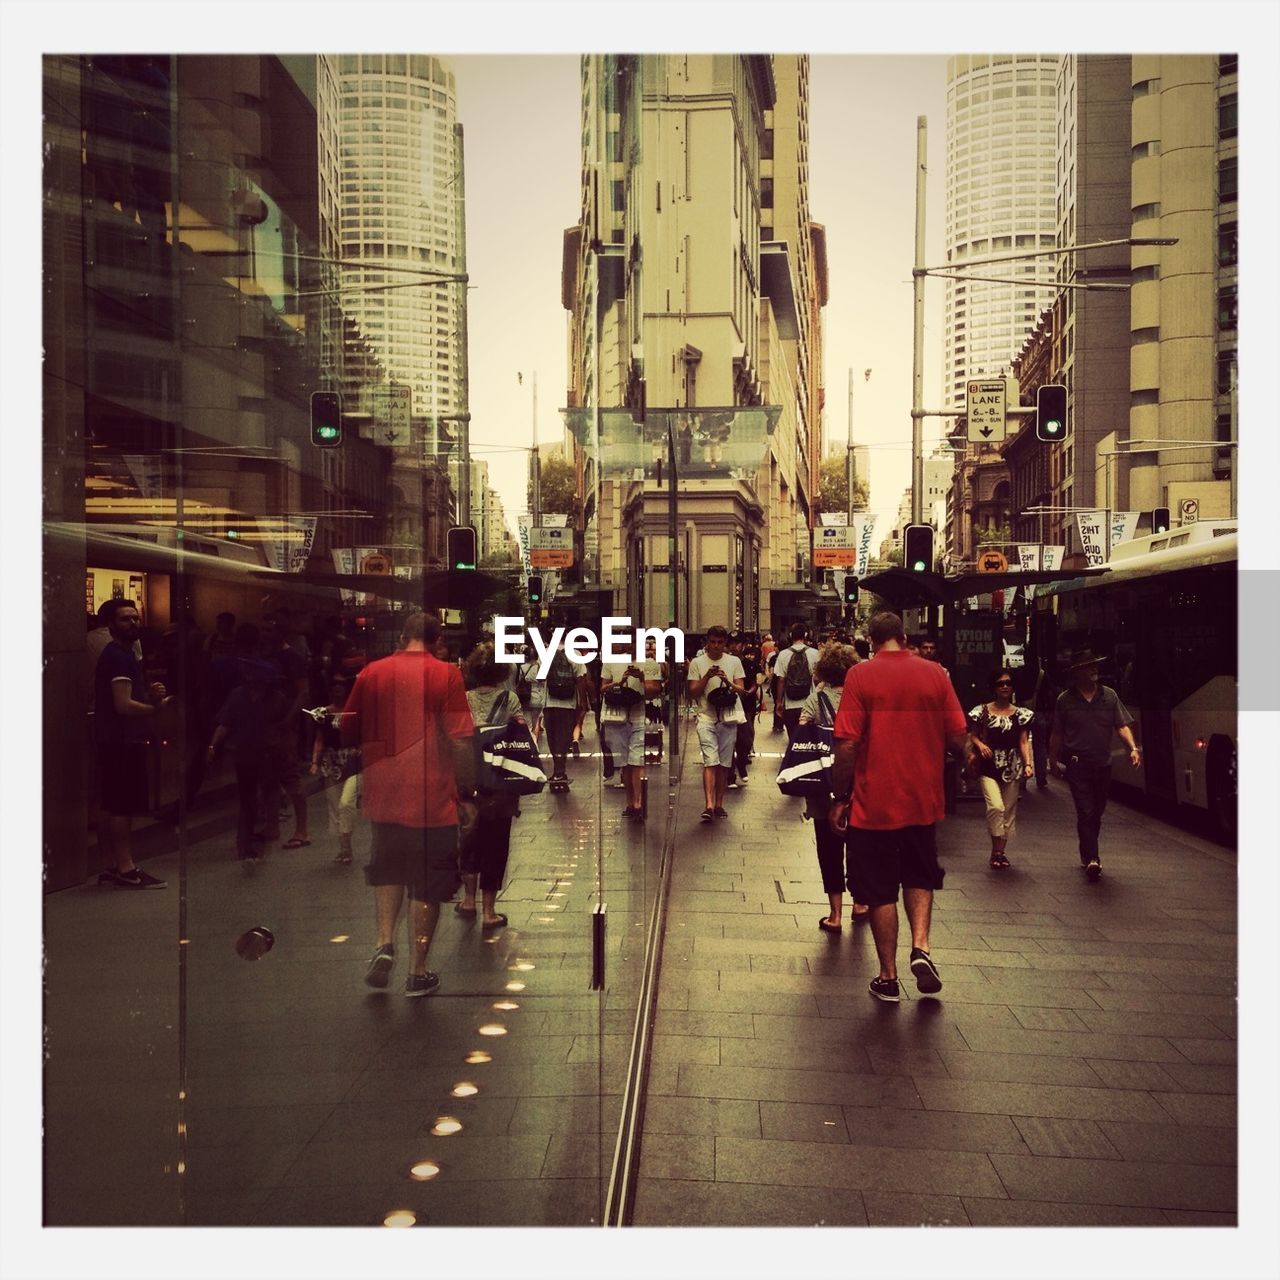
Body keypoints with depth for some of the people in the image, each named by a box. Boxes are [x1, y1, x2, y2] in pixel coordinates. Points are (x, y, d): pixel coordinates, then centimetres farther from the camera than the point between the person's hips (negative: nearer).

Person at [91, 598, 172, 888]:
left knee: (113, 807, 12)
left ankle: (113, 868, 17)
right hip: (121, 742, -10)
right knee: (123, 807, -7)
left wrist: (151, 695, 3)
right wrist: (157, 706, -9)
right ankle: (126, 870, -4)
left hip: (118, 741, 10)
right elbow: (124, 705, -21)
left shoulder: (122, 654, 19)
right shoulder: (119, 657, -13)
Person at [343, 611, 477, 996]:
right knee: (428, 884, 9)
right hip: (433, 798, -3)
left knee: (388, 870, 25)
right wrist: (467, 795, -6)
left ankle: (384, 944, 9)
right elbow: (462, 740, -13)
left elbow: (348, 733, 11)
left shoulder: (371, 673, 2)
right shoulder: (445, 674, -8)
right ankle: (417, 973, 16)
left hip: (383, 795, 3)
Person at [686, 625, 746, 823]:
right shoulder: (697, 663, 3)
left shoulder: (734, 662, 9)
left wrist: (727, 681, -14)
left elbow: (740, 690, 5)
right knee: (710, 762, -14)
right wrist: (707, 677, -13)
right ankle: (709, 806, -20)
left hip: (729, 718, 2)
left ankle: (719, 805, 16)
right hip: (706, 718, -2)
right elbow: (692, 693, 1)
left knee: (724, 764, 6)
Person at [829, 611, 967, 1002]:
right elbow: (958, 740, -1)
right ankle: (921, 947, 5)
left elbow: (847, 745, -14)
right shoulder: (935, 674, -2)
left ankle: (888, 977, 18)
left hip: (874, 803, -3)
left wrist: (839, 799, -4)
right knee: (919, 877, 24)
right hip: (923, 799, 3)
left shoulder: (860, 675, -10)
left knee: (880, 890, 10)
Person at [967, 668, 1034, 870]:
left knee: (1009, 811, 6)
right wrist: (979, 744, -12)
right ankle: (996, 850, -6)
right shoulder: (983, 711, 2)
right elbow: (973, 736, 9)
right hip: (988, 766, -2)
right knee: (996, 807, -19)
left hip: (1012, 768, 2)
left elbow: (1024, 742, 3)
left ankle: (1001, 852, 18)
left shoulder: (1021, 714, 6)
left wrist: (1028, 764, -10)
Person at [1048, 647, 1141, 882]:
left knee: (1096, 814, 13)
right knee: (1086, 813, -11)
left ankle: (1087, 854, 29)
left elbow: (1122, 726, 3)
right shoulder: (1065, 699, 1)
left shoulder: (1109, 696, 6)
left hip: (1103, 765, 3)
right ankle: (1092, 859, -15)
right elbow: (1056, 734, 7)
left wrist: (1133, 748, -13)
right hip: (1078, 764, -3)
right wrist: (1053, 761, 9)